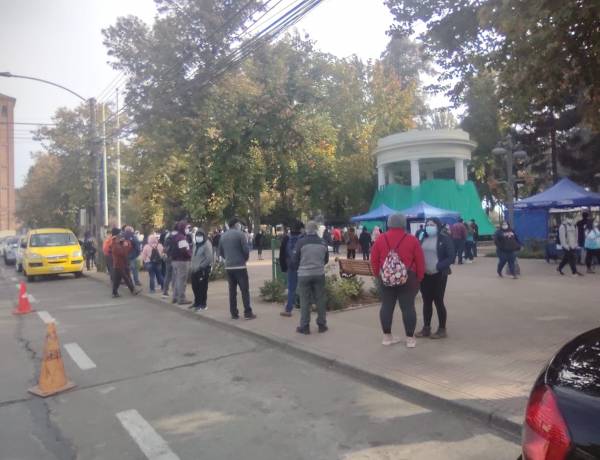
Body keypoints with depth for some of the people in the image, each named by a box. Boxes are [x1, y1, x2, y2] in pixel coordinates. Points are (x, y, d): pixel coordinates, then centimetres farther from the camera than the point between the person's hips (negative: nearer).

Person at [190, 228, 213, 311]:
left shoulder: (207, 244, -10)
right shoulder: (196, 244, 16)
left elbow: (209, 258, -17)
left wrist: (200, 266, -17)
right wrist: (193, 266, 10)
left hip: (203, 269, -8)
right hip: (195, 269, 8)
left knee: (202, 287, -4)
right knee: (195, 286, 13)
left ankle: (203, 305, 6)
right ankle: (197, 302, 29)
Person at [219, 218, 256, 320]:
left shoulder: (223, 236, 10)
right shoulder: (240, 234, -7)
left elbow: (220, 252, 14)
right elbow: (246, 249, -12)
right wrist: (246, 258, 6)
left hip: (228, 266, 6)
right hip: (240, 266, -6)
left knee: (232, 290, 9)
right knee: (245, 289, -1)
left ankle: (234, 313, 11)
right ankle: (247, 313, -2)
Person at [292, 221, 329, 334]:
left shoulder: (301, 242, -10)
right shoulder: (323, 243, 1)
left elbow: (294, 260, -4)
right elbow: (326, 259, 12)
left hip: (304, 275, -3)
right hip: (319, 274, 3)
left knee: (305, 301, 4)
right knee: (320, 300, 11)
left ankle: (304, 326, 8)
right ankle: (322, 325, 17)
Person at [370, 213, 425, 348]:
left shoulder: (380, 239, -1)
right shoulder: (412, 240, -5)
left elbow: (374, 260, 3)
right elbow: (420, 261, -3)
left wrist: (378, 274, 13)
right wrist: (419, 278, 7)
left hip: (386, 278, 2)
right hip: (407, 279, -2)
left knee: (386, 306, 8)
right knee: (408, 307, 3)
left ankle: (387, 337, 15)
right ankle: (410, 339, 8)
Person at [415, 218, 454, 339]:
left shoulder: (445, 239, -5)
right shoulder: (423, 239, 11)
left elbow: (451, 257, -11)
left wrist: (437, 267, -21)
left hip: (439, 275, -5)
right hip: (425, 275, 5)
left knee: (438, 301, -1)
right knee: (426, 302, 10)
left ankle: (442, 330, 10)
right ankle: (426, 328, 18)